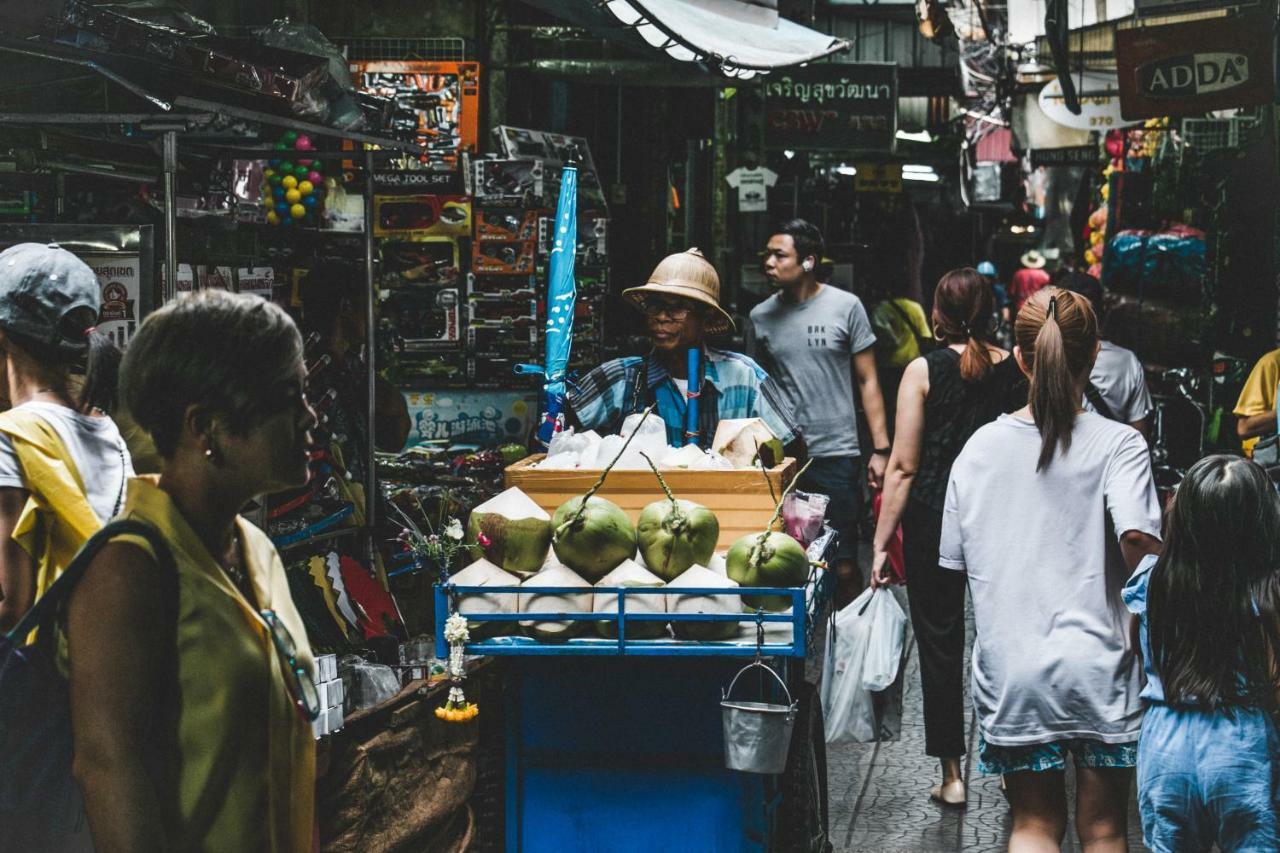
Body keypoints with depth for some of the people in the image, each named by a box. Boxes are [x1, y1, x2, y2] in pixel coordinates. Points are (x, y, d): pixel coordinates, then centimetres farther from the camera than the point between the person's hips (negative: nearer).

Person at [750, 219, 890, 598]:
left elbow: (867, 381, 2)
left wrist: (880, 449, -4)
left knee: (843, 565, 0)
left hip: (836, 455, -2)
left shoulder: (846, 306, 0)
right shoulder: (761, 316, 7)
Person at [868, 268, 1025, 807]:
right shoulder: (1015, 370, 0)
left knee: (940, 643, 6)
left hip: (934, 519, -2)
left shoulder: (924, 372, -7)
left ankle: (951, 774, 9)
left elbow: (903, 468, -8)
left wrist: (881, 541, -4)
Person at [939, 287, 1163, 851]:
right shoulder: (1117, 444, -8)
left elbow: (955, 563, 5)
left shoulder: (981, 446, 2)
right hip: (1098, 670, -2)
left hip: (1010, 672, 2)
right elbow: (1138, 540, -22)